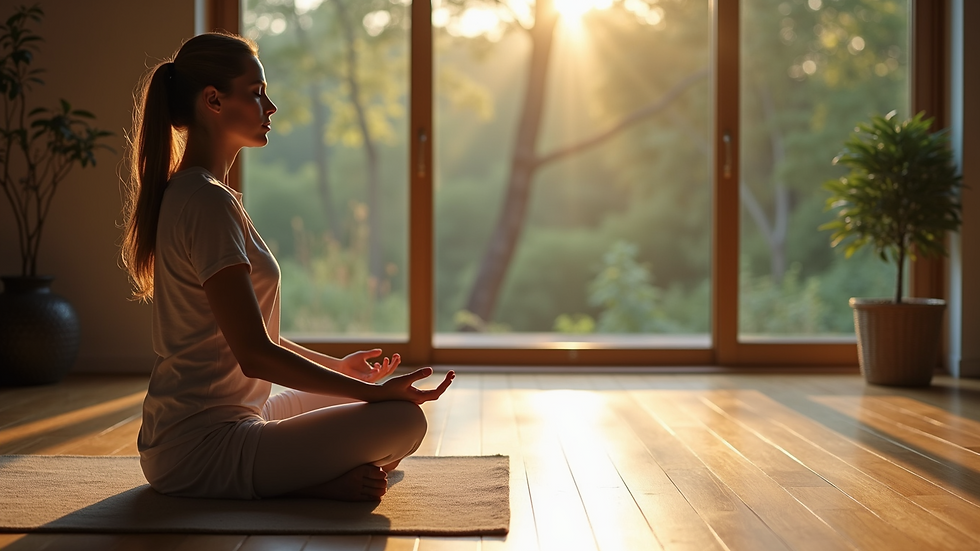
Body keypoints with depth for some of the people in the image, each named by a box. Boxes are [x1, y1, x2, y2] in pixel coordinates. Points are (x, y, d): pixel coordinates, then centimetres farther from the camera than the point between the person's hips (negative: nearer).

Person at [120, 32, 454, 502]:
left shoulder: (184, 194, 14)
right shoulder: (208, 203, -19)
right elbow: (255, 354, -23)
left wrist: (334, 365, 23)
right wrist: (375, 391, -17)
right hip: (202, 449, -11)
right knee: (402, 419, -21)